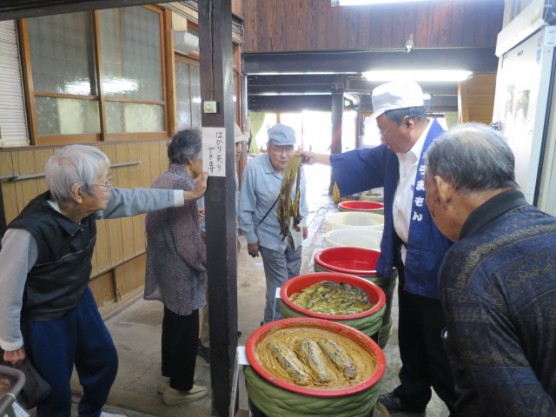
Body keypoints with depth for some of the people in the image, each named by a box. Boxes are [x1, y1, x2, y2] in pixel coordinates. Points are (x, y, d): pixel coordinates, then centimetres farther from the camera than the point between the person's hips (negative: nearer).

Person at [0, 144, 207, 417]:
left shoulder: (87, 206, -17)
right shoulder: (29, 232, -36)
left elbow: (134, 199, -6)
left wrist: (189, 194, -2)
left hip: (80, 301, 7)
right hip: (44, 321, -7)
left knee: (105, 360, 23)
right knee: (56, 392, 11)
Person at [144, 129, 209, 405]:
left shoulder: (162, 180, 6)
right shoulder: (182, 184, -23)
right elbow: (188, 240, -24)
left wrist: (195, 216, 19)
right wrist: (209, 264, -10)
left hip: (165, 269, 9)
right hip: (181, 273, -9)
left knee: (172, 324, 22)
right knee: (186, 331, 9)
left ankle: (168, 378, 39)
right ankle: (179, 388, 26)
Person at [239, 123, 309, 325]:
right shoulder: (254, 168, -22)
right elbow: (245, 209, -14)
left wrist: (303, 222, 16)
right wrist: (251, 238, -9)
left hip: (294, 236, 5)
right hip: (271, 238, -5)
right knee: (279, 287, 2)